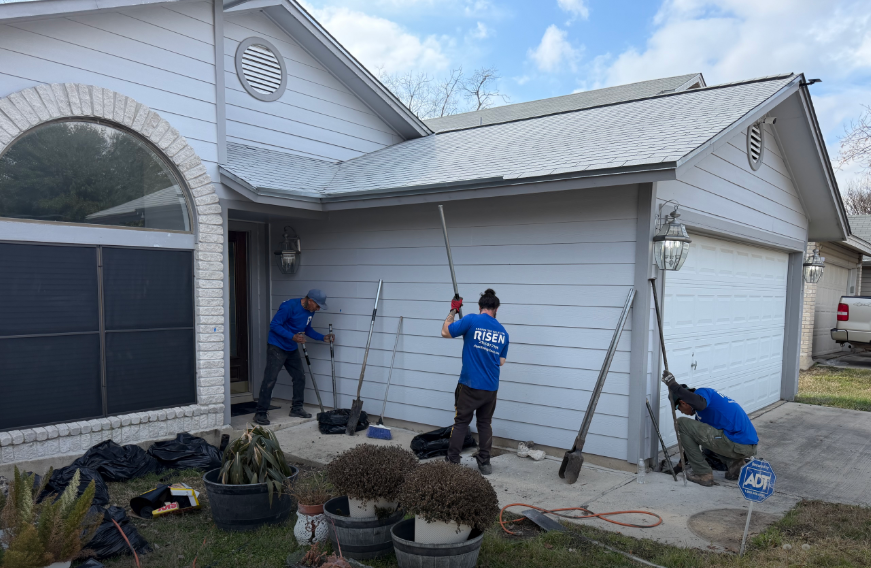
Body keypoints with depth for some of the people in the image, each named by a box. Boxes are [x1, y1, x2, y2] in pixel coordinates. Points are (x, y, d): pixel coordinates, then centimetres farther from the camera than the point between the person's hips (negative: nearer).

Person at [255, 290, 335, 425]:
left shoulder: (310, 311, 4)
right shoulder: (289, 306, -22)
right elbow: (274, 325, -21)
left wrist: (323, 337, 4)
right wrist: (293, 337, -30)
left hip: (292, 349, 8)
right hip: (276, 347, -8)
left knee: (300, 377, 10)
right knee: (270, 379, -11)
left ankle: (296, 408, 24)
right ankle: (261, 413, -6)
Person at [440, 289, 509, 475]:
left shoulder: (472, 320, -9)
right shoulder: (503, 332, 7)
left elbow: (445, 332, -1)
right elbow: (501, 361, 13)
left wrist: (453, 310, 10)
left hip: (470, 385, -3)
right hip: (491, 388, 3)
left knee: (461, 423, 7)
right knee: (485, 424, 15)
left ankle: (452, 462, 10)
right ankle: (484, 463, 18)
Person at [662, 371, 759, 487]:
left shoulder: (702, 392, -2)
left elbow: (700, 404, -31)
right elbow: (694, 434, 33)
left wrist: (673, 385, -22)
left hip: (737, 445, -10)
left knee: (682, 423, -3)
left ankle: (704, 474, -1)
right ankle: (737, 463, 14)